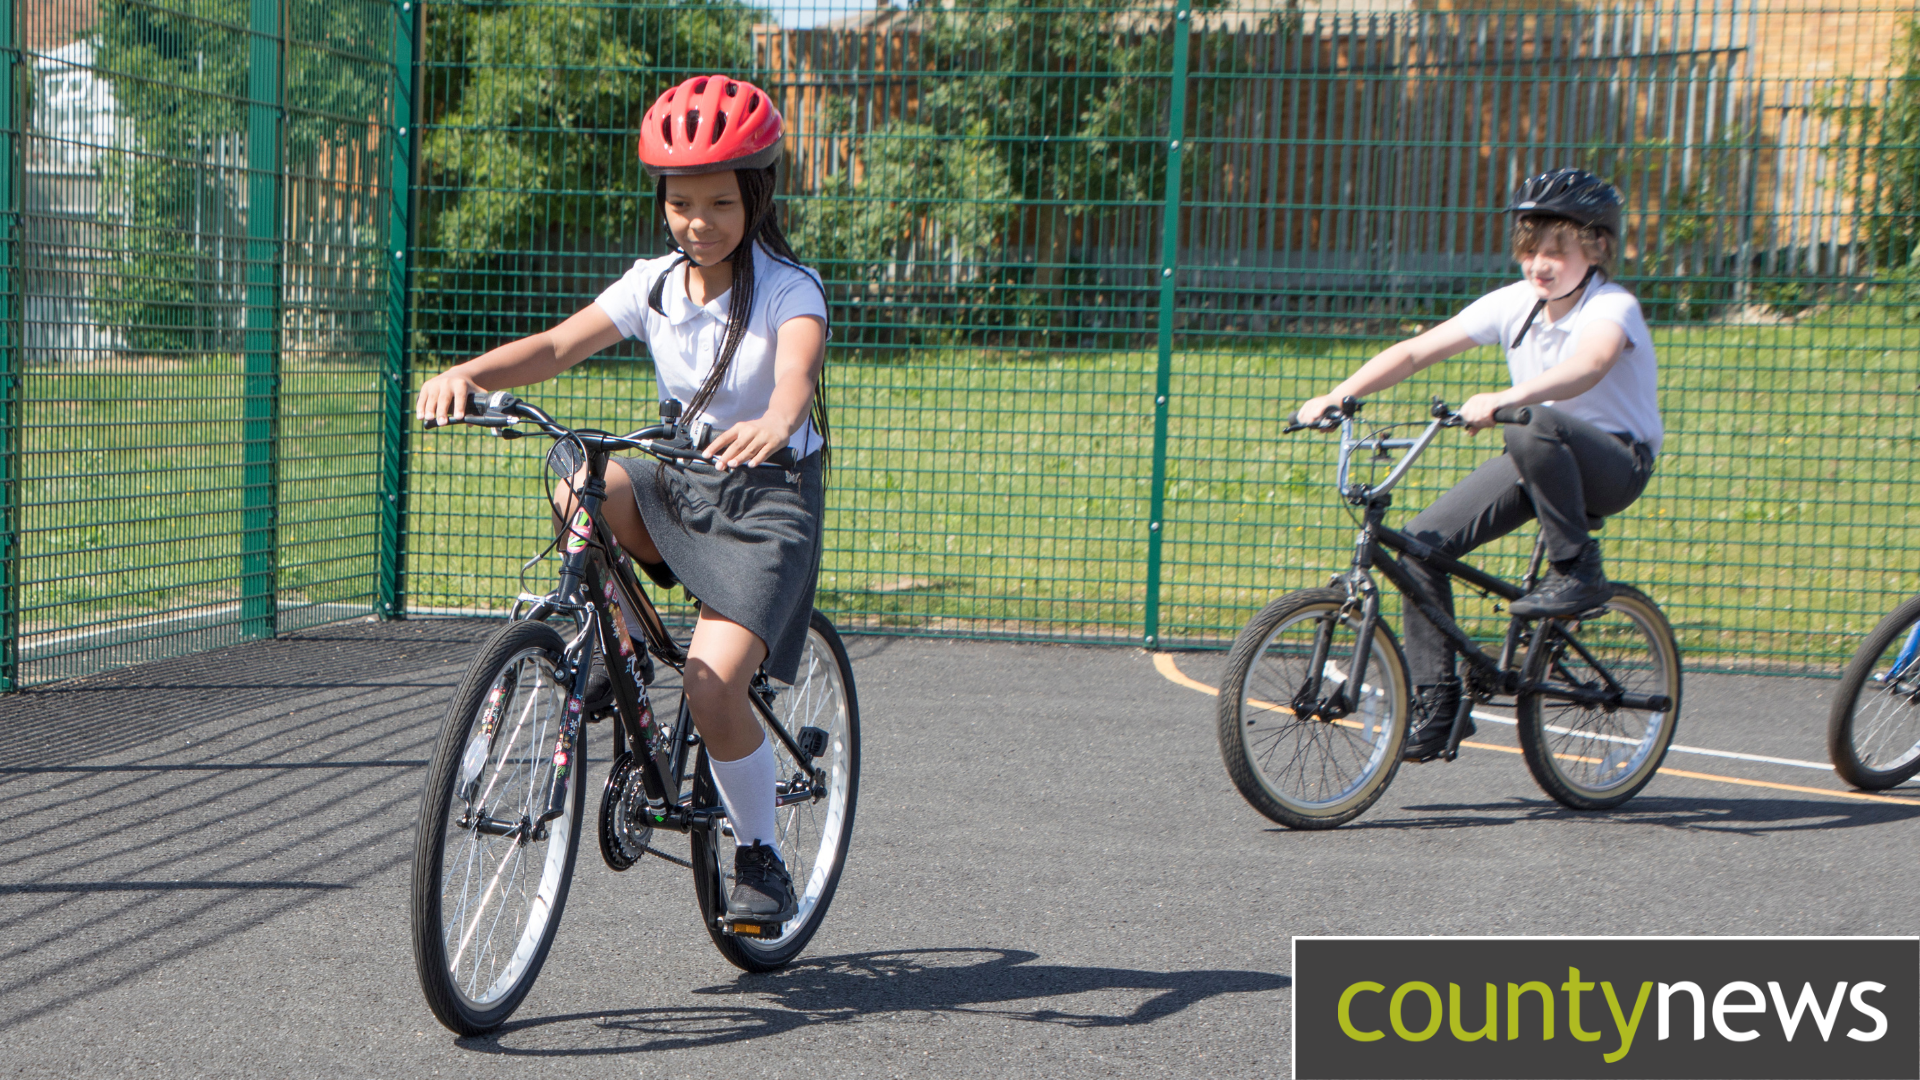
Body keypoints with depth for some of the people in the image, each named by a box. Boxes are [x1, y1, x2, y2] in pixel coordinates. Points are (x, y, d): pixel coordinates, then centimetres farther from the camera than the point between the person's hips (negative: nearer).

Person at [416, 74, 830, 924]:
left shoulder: (789, 290, -13)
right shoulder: (652, 285, 0)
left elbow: (797, 370, -34)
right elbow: (558, 346, -13)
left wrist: (773, 424, -58)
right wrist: (471, 371, -33)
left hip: (770, 496, -5)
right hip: (683, 479, 5)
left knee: (712, 683, -20)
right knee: (576, 493, -26)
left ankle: (761, 858, 2)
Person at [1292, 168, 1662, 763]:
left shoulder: (1612, 307, -18)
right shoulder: (1514, 303, -1)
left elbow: (1587, 367, -42)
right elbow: (1415, 351, -5)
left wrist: (1503, 400, -57)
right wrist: (1340, 394, -18)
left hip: (1615, 461, -6)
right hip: (1538, 465, 6)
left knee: (1534, 426, -39)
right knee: (1423, 541, -9)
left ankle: (1577, 571, -21)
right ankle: (1436, 704, 0)